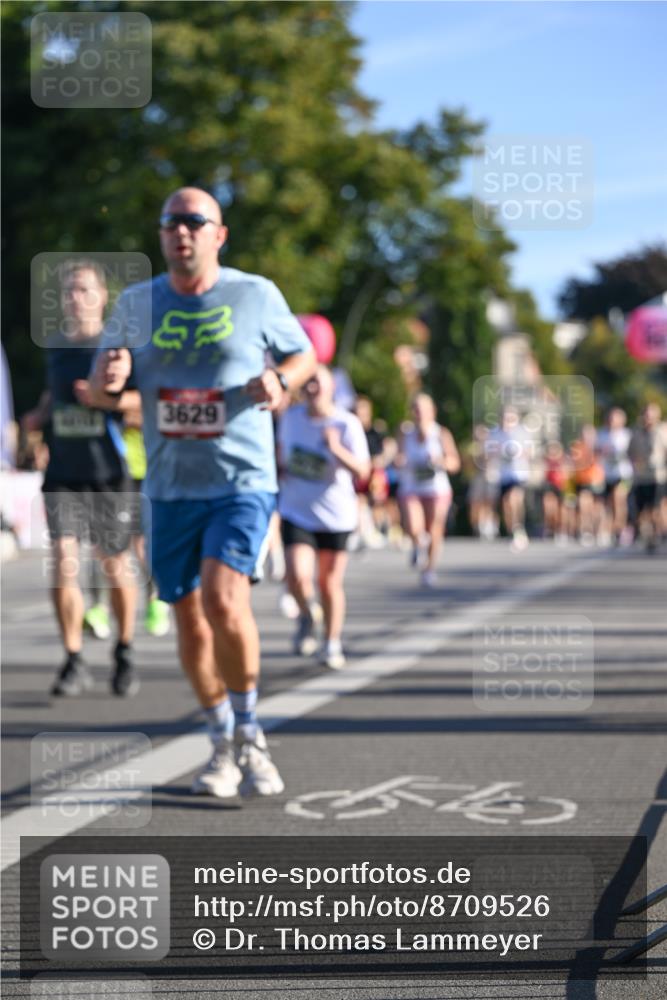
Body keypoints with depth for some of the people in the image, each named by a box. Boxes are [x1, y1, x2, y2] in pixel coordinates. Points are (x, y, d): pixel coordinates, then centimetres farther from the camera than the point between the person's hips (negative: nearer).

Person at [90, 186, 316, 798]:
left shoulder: (256, 295, -1)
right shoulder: (137, 304, 6)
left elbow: (304, 357, 11)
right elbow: (104, 392, 13)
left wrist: (280, 382, -12)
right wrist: (109, 375, -12)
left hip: (243, 480, -4)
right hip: (170, 490, 4)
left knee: (224, 599, -22)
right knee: (190, 622, 7)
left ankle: (250, 737, -5)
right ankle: (224, 747, 25)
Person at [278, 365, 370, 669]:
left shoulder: (347, 424, -11)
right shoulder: (292, 416, -1)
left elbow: (362, 471, -17)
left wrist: (337, 450, -32)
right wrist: (280, 469, 7)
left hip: (335, 516, -1)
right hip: (296, 512, 1)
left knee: (330, 584, 6)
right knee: (297, 578, -17)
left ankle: (332, 644, 25)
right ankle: (308, 615, 15)